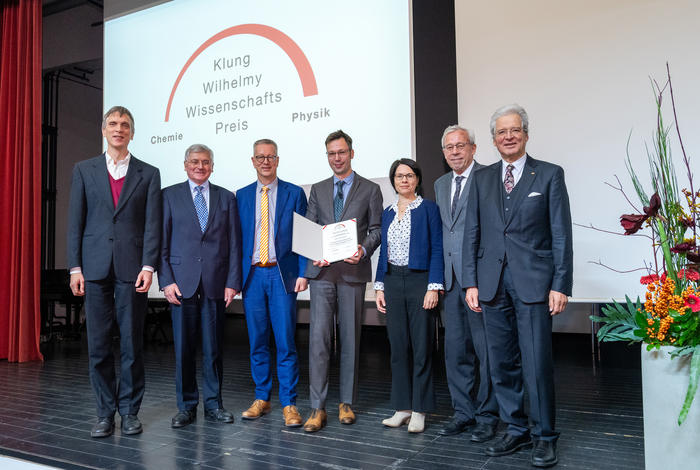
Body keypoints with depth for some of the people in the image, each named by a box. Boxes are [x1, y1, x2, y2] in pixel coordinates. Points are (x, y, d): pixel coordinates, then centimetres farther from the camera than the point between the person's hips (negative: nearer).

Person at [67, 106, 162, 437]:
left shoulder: (148, 174, 8)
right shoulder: (84, 170, 11)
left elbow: (152, 224, 1)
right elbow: (75, 221, 7)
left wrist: (148, 266, -9)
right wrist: (75, 266, -1)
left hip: (132, 268, -1)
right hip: (95, 268, 1)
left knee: (131, 343, 3)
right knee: (98, 344, 5)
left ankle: (129, 410, 16)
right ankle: (105, 413, 17)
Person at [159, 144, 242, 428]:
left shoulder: (226, 198, 11)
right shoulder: (169, 196, 8)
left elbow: (234, 244, 7)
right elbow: (161, 242, 4)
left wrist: (232, 282, -2)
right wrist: (166, 281, -6)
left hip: (215, 284, 1)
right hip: (182, 282, -1)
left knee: (213, 348, 6)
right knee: (183, 348, 3)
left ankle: (213, 404, 19)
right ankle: (186, 406, 17)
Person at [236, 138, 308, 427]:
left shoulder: (294, 194, 4)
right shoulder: (242, 196, 11)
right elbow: (237, 238, 11)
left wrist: (302, 273, -7)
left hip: (282, 275, -2)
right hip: (252, 276, 3)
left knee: (285, 343, -3)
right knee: (257, 342, 9)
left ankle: (289, 404, 7)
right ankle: (261, 399, 22)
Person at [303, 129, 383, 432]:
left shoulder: (370, 189, 8)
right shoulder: (317, 190, 15)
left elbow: (376, 230, 4)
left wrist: (363, 250, -15)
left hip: (353, 271, -1)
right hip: (322, 271, 2)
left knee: (350, 338, 5)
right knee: (319, 336, -5)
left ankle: (347, 402, 18)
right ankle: (317, 407, 1)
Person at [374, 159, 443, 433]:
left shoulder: (429, 209, -2)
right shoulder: (388, 213, 13)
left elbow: (437, 249, -7)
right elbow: (383, 252, 15)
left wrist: (434, 287, -14)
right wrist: (379, 286, 8)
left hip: (420, 280, -5)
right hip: (392, 282, 5)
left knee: (421, 347, 0)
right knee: (398, 346, 8)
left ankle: (419, 411, 11)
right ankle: (402, 408, 18)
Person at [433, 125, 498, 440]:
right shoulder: (441, 184, 17)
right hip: (451, 278, 7)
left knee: (485, 348, 3)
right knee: (455, 349, 12)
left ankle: (487, 416, 16)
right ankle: (463, 412, 25)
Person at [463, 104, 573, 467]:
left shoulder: (550, 175, 3)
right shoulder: (482, 179, 12)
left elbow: (561, 234, -1)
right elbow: (472, 233, 10)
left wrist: (560, 285, -7)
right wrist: (471, 282, 3)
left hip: (533, 282, -3)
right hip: (493, 283, 4)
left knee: (537, 363, -1)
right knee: (501, 363, 9)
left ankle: (545, 437, 16)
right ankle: (516, 430, 24)